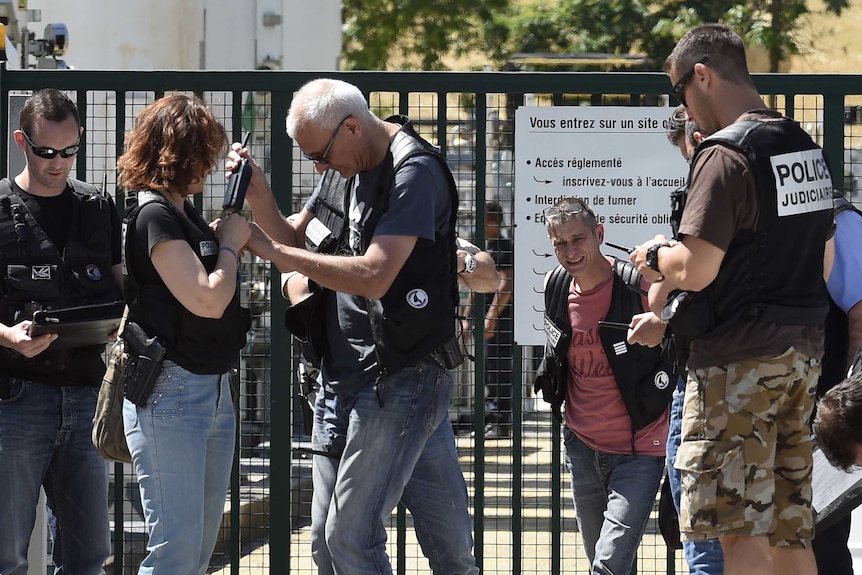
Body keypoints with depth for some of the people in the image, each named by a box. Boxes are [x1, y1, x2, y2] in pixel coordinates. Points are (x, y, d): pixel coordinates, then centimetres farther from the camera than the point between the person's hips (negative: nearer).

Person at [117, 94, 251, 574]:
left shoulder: (186, 212, 13)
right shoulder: (155, 217, -14)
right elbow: (207, 300, -21)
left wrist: (232, 235, 8)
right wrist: (230, 243, -7)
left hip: (214, 390, 10)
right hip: (171, 394, -10)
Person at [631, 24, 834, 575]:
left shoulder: (726, 157, -16)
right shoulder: (809, 150, 12)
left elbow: (695, 271, -21)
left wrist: (656, 255, 2)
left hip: (739, 361, -9)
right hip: (803, 353, 9)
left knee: (741, 529, -6)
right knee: (790, 529, 11)